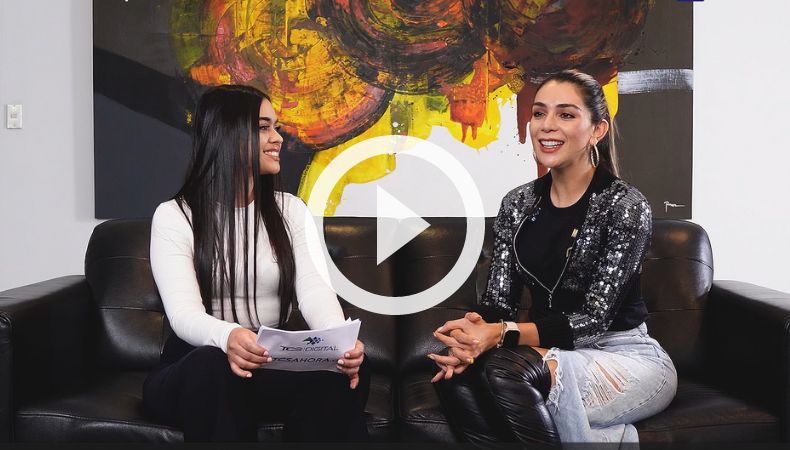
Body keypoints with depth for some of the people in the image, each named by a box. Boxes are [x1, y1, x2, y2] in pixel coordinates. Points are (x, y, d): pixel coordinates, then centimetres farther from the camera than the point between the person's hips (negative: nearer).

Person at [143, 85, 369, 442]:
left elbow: (313, 289, -8)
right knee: (214, 364, -37)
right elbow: (184, 313, -19)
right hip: (195, 368, -2)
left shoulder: (290, 210, 7)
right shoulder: (174, 217, -6)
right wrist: (228, 337, -43)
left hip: (271, 365, 3)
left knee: (344, 368, -28)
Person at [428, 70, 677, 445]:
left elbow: (595, 318, -17)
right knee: (453, 374, -23)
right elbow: (498, 301, -1)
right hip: (550, 353, 5)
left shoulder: (625, 205, -11)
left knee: (506, 370, -31)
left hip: (625, 355, -5)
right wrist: (475, 335, -25)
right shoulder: (517, 203, 4)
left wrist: (503, 334, -30)